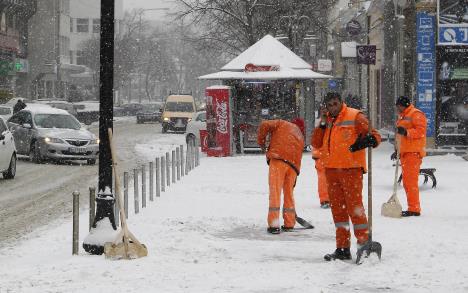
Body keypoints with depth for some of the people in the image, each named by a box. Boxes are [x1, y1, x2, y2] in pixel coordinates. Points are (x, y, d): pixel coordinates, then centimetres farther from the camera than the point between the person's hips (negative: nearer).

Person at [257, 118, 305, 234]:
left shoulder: (281, 124, 19)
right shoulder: (300, 137, 31)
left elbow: (265, 125, 1)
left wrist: (261, 141, 13)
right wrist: (294, 180, 27)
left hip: (278, 159, -4)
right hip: (293, 164, 4)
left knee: (275, 192, -6)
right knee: (289, 193, 18)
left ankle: (273, 225, -12)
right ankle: (289, 224, 22)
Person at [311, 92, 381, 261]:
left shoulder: (355, 117, -4)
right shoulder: (327, 121, 14)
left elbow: (375, 135, -7)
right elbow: (316, 144, 9)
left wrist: (368, 140, -31)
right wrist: (323, 123, -1)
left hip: (351, 169, -7)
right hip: (331, 169, 7)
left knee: (354, 207, -9)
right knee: (338, 209, 10)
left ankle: (364, 244, -2)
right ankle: (342, 248, 15)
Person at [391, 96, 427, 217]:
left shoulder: (416, 114, -7)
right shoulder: (402, 117, 23)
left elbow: (421, 131, -17)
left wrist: (406, 132, -26)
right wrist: (397, 151, 26)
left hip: (413, 152, -10)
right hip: (404, 152, 10)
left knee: (411, 181, -13)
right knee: (406, 182, 11)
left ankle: (414, 209, -13)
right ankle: (413, 208, 16)